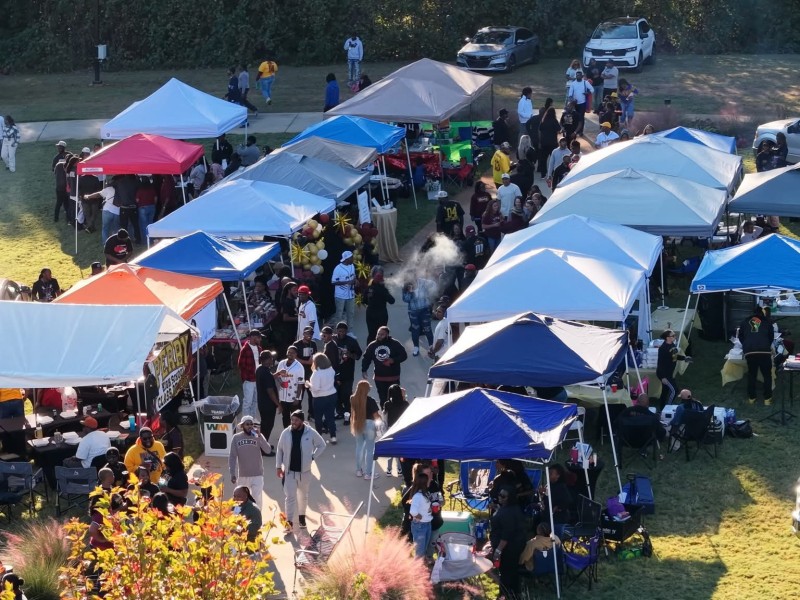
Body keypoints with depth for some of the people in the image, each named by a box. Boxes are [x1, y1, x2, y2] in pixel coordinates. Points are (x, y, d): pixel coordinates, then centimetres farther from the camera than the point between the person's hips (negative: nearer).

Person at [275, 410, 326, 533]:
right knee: (290, 496, -5)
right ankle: (289, 523, -5)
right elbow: (280, 450, 3)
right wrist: (278, 466, 0)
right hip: (289, 471, -1)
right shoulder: (286, 433, -7)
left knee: (303, 495, 17)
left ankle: (302, 517, 37)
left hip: (304, 471, 1)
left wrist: (313, 457, -3)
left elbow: (322, 445, 6)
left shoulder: (311, 433, -9)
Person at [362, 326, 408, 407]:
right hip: (379, 378, 3)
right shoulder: (372, 345, 6)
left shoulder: (395, 344, -5)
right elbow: (366, 358, 12)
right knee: (383, 399, 5)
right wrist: (364, 370, 0)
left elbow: (403, 355, -4)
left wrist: (394, 360, -19)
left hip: (393, 378, -3)